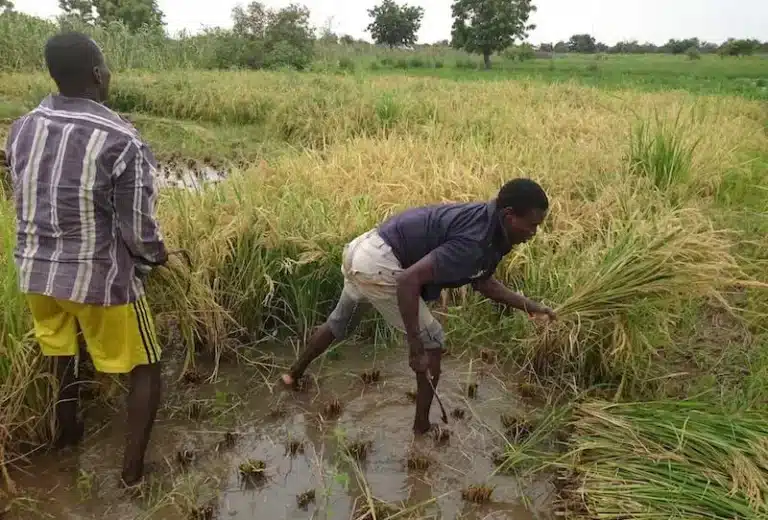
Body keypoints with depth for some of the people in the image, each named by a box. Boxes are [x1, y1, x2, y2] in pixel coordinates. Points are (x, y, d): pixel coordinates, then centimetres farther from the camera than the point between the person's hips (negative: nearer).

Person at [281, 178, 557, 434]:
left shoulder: (486, 220, 4)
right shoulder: (473, 242, -25)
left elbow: (482, 281, 16)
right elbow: (409, 279, -32)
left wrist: (528, 305, 11)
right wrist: (416, 348, -27)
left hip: (364, 251, 10)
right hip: (379, 266, -10)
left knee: (339, 323, 30)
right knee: (432, 344, 1)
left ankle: (294, 374, 52)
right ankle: (422, 426, 15)